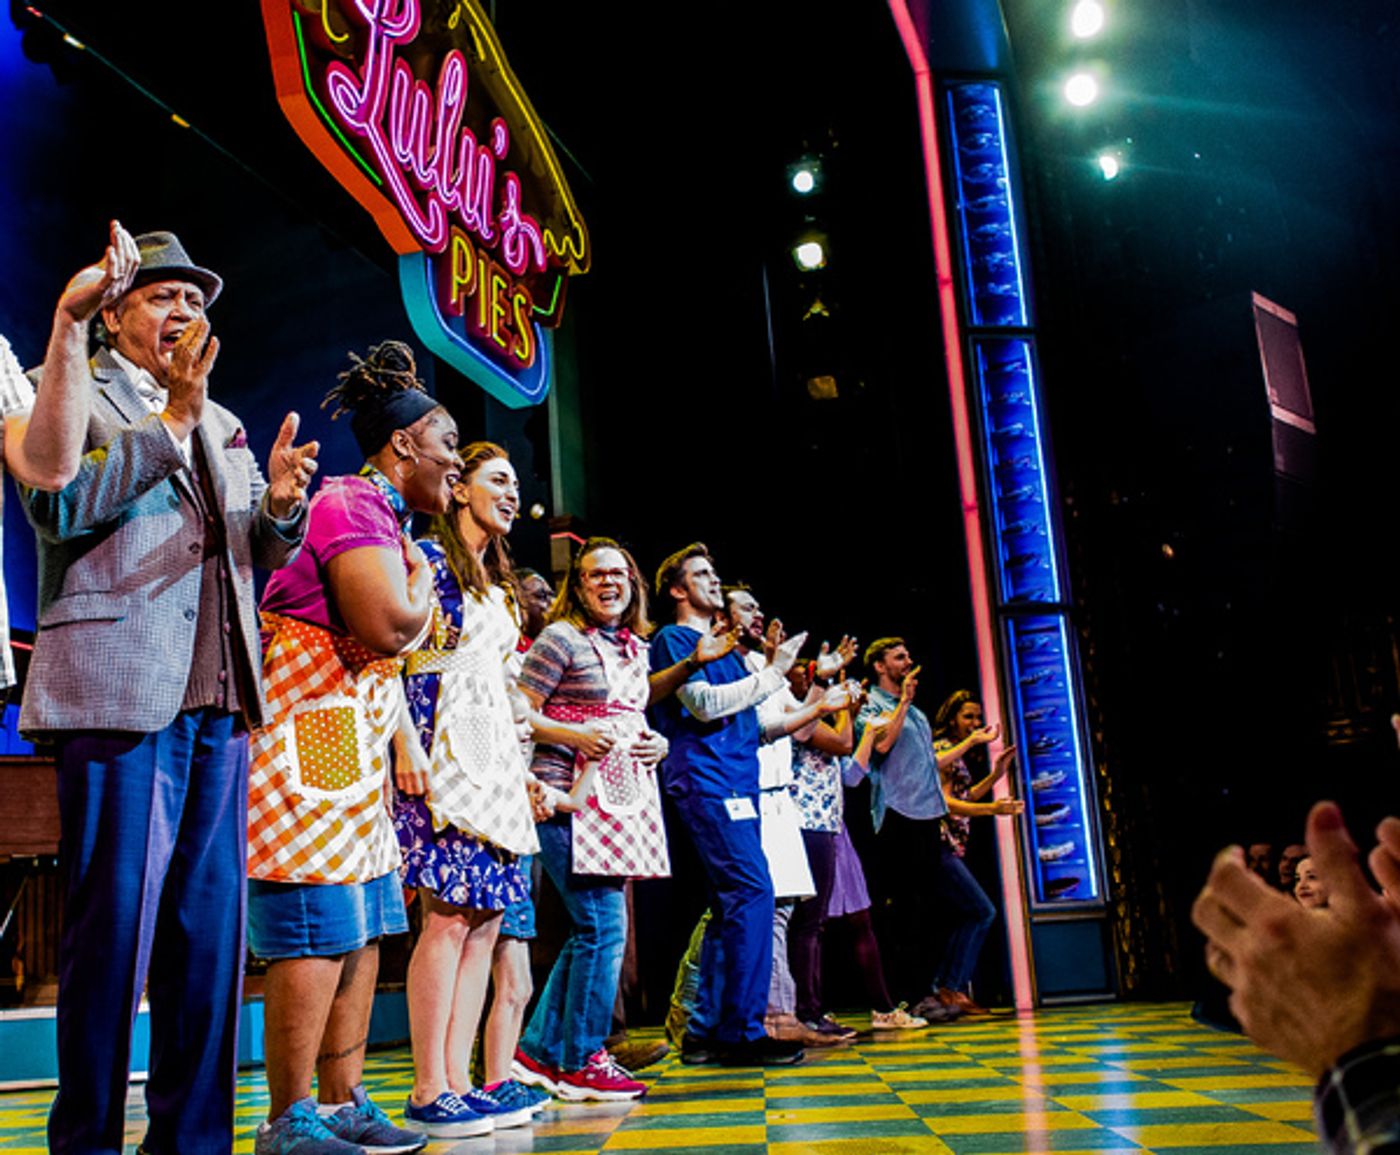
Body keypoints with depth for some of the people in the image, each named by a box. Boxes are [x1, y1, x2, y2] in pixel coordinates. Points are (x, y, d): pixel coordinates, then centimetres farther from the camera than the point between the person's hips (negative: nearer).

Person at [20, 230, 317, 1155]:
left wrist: (281, 503, 1)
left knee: (210, 928, 7)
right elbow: (59, 505, -10)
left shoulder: (220, 423, 25)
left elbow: (258, 549, 22)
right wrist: (169, 421, -12)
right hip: (119, 690, -6)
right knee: (115, 923, -4)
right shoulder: (68, 387, 7)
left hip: (218, 705, 6)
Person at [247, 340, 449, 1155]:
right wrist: (423, 584, -5)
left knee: (361, 929, 10)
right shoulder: (352, 505, -11)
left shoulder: (387, 518, 20)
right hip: (307, 731, -10)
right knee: (318, 929, -8)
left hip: (354, 741, 10)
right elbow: (389, 626, -23)